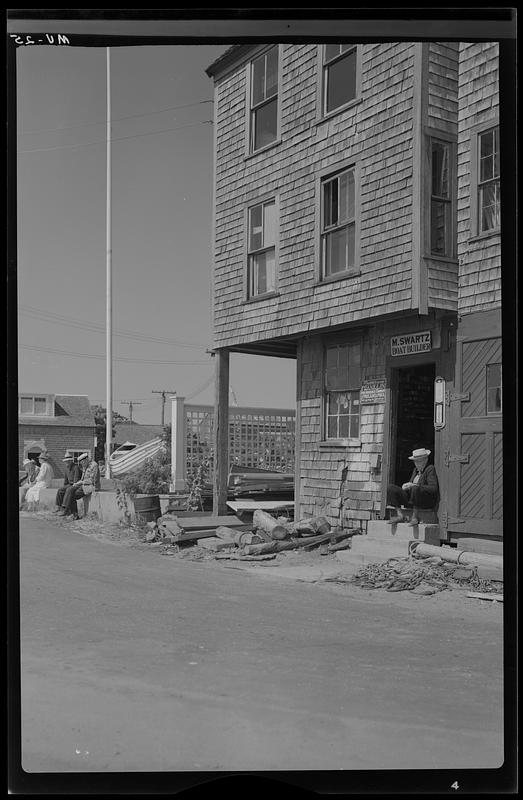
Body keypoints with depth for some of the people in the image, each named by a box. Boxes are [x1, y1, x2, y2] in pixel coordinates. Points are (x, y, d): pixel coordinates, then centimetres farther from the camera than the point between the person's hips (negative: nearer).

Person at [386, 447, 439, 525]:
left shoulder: (430, 469, -7)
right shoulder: (415, 470, 17)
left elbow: (433, 488, -19)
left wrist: (415, 485, -26)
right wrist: (406, 486, -7)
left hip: (427, 501, -8)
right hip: (411, 499, 8)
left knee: (415, 489, -39)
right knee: (390, 487, -6)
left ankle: (415, 517, -24)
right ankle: (400, 516, -14)